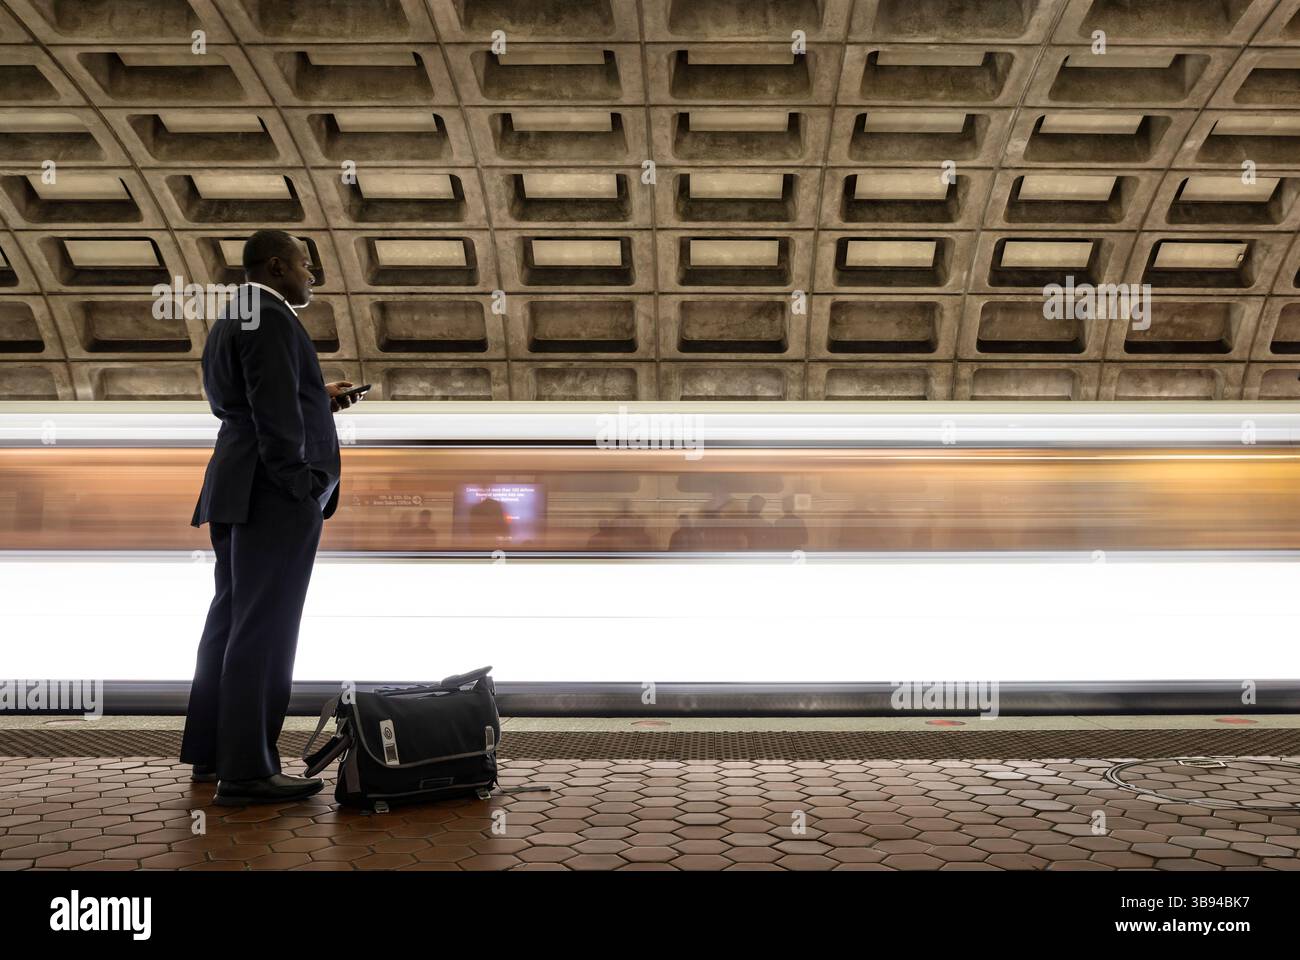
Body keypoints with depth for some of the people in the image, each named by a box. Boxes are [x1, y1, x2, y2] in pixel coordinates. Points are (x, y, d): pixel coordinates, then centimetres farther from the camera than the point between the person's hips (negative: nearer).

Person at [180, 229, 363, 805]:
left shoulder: (231, 320, 21)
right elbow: (274, 417, -19)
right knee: (264, 628, -8)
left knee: (232, 618, 15)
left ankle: (210, 751, 25)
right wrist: (301, 491, -19)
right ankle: (246, 771, -4)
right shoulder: (270, 318, -11)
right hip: (274, 495, -11)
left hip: (239, 493, 11)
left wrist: (316, 398, 18)